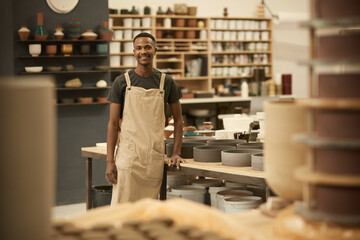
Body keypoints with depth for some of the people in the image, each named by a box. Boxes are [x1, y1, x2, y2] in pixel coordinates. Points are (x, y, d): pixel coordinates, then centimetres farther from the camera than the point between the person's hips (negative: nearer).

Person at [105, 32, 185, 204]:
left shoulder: (166, 82, 7)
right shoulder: (122, 82, 1)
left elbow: (178, 119, 14)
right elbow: (113, 123, 1)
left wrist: (176, 152, 4)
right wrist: (110, 160, -6)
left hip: (155, 157, 2)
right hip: (128, 155, -2)